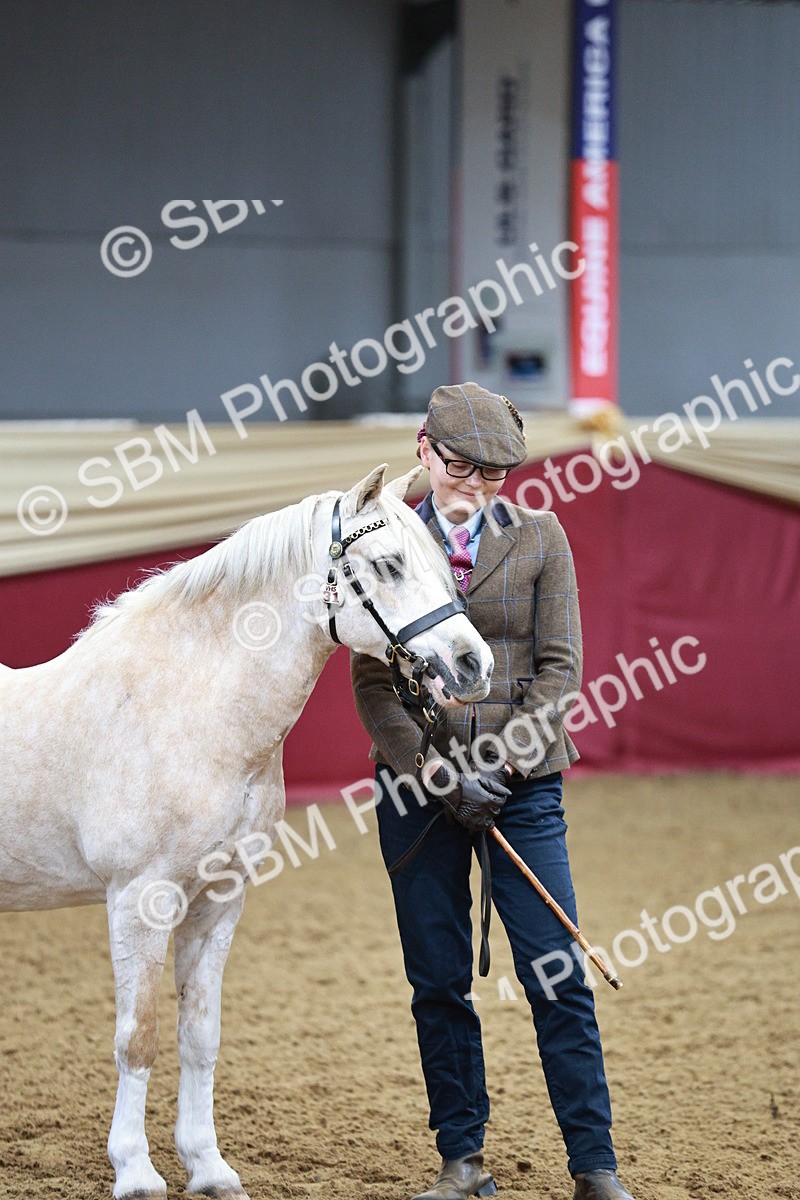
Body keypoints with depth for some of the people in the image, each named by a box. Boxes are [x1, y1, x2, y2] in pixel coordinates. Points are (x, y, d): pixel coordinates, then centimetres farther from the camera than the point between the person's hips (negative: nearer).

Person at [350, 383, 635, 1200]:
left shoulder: (540, 538, 4)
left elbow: (559, 667, 0)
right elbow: (372, 681, -2)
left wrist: (500, 762, -13)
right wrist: (442, 775, -13)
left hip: (521, 785, -1)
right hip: (418, 787, 1)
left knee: (557, 979, -3)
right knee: (437, 982, 5)